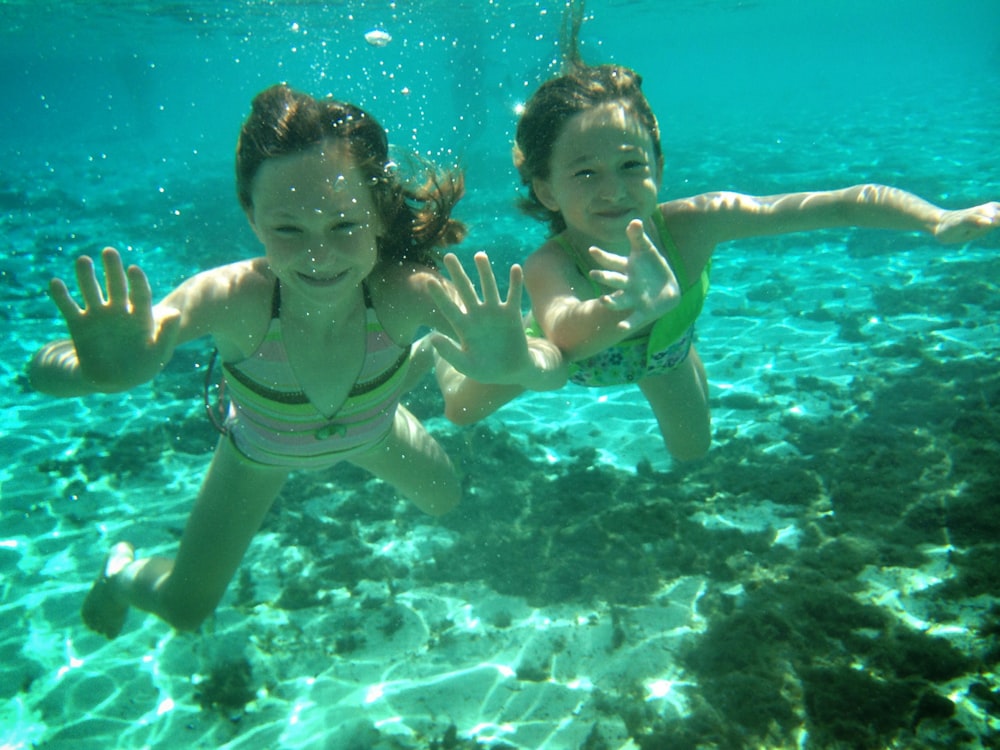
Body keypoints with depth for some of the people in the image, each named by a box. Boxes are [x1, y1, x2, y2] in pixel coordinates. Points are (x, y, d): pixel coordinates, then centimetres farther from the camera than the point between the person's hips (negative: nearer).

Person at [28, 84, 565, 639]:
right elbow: (45, 370, -47)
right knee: (182, 609, 11)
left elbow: (555, 370, -44)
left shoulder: (408, 293, -40)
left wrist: (514, 363, -68)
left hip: (372, 431, 1)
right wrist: (104, 372, -71)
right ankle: (122, 574, 50)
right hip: (261, 448, -1)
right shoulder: (230, 299, -43)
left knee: (446, 501, 29)